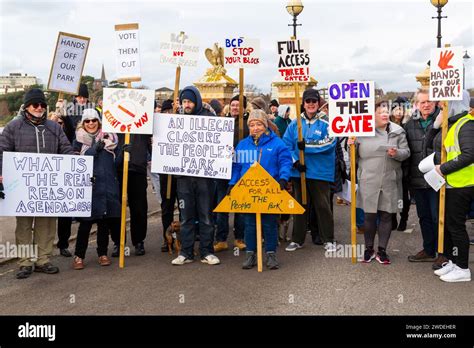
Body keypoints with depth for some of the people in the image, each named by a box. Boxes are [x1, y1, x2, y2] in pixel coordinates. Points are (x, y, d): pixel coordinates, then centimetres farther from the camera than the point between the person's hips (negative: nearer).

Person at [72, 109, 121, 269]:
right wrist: (95, 149, -13)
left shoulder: (109, 137, 11)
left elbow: (117, 160, 10)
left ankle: (102, 253, 20)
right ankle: (79, 256, 10)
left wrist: (125, 152, -6)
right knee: (85, 221, -1)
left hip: (107, 185, 2)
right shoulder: (79, 140, 6)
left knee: (105, 220, 8)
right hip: (87, 186, -2)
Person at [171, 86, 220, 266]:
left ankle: (207, 252, 13)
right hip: (183, 174, 3)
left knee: (206, 215, 4)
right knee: (186, 216, 7)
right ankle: (186, 252, 14)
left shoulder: (208, 116, 1)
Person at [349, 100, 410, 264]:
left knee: (386, 215, 8)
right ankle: (369, 249, 22)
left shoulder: (398, 131, 1)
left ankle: (382, 250, 21)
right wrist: (352, 146, -12)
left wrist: (397, 153, -18)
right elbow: (356, 156, 8)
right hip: (368, 181, -1)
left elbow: (406, 152, 2)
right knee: (369, 216, 5)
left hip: (390, 181, 1)